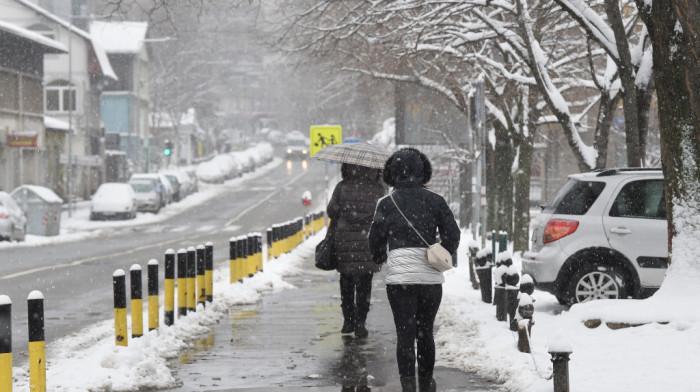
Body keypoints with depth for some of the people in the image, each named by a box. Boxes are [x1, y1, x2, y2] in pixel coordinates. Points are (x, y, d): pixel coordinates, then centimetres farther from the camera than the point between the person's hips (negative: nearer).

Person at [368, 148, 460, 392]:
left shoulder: (387, 204, -1)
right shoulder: (435, 201, 2)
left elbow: (376, 238, 5)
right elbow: (452, 235, 4)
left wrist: (379, 259, 25)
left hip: (399, 276, -2)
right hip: (430, 275, 2)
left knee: (404, 334, 0)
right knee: (425, 332, 15)